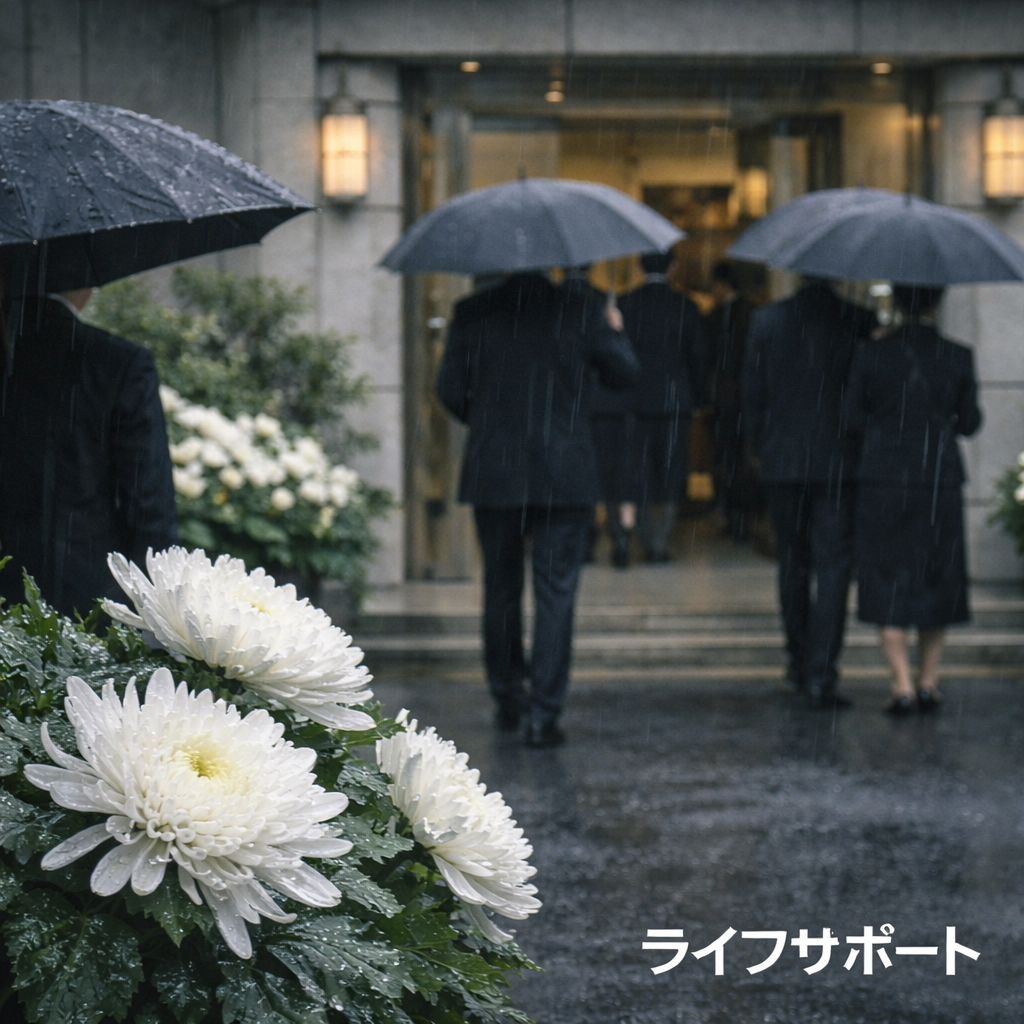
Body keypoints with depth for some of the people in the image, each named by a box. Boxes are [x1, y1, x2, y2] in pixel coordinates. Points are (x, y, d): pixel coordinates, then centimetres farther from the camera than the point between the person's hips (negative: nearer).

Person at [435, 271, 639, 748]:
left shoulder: (473, 314, -2)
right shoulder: (579, 313, -6)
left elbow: (450, 392, 1)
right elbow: (625, 373, 5)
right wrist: (613, 329, 23)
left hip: (492, 474, 2)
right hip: (565, 476, -2)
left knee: (500, 588, 17)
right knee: (556, 592, 0)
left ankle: (507, 700, 27)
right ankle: (543, 713, -5)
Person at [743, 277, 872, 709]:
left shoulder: (766, 320, -2)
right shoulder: (857, 321, -7)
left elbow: (752, 394, 3)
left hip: (781, 462, 2)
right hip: (838, 462, -2)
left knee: (792, 563, 17)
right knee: (833, 565, -2)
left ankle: (799, 660, 27)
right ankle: (820, 674, -10)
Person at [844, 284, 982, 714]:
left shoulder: (871, 352, -7)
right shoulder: (958, 357, -5)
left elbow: (854, 419, -1)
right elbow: (969, 424, 4)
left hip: (882, 476, -1)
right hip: (939, 477, 1)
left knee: (887, 582, 6)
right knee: (937, 579, 16)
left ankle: (902, 684, -3)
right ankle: (929, 681, 17)